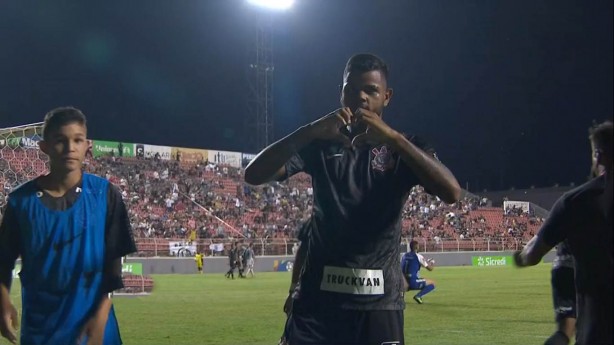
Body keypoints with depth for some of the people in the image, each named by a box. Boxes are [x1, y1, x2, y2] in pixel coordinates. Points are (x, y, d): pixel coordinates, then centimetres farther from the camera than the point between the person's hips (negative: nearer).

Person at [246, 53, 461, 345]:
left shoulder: (403, 149, 7)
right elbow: (253, 175, -4)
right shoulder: (321, 143, 10)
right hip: (318, 297, 1)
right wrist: (310, 131, -16)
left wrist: (393, 138, -21)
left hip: (378, 303, 0)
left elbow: (451, 193, -12)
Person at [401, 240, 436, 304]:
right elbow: (430, 268, 1)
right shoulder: (418, 256, -5)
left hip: (404, 282, 6)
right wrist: (432, 265, 26)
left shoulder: (404, 255, 11)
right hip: (413, 282, -6)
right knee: (432, 284, 8)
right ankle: (418, 296, -11)